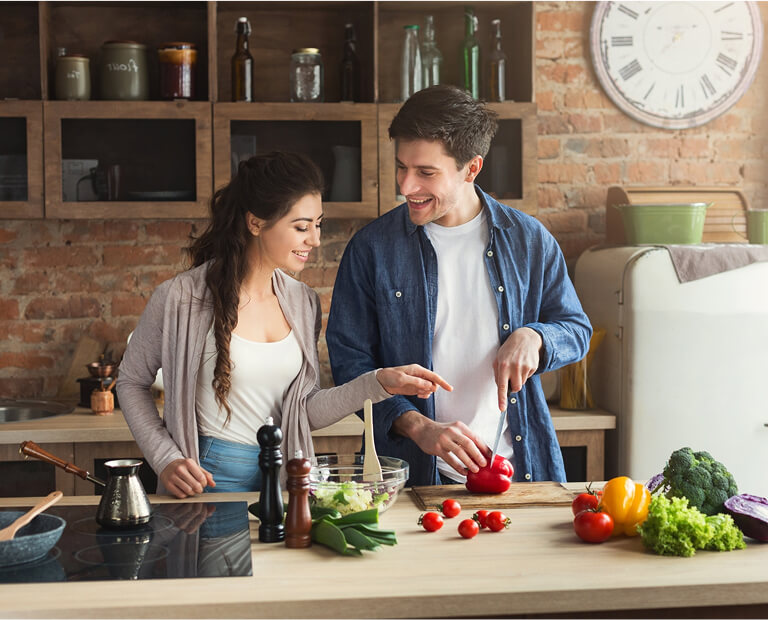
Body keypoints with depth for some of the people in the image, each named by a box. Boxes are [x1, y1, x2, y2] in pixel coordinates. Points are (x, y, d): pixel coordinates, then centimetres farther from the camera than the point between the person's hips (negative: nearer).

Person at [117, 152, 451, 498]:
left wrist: (379, 384, -5)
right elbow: (132, 381, 3)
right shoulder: (181, 299, -10)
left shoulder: (303, 303, 5)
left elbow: (306, 413, 5)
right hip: (209, 480, -4)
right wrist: (165, 459, -7)